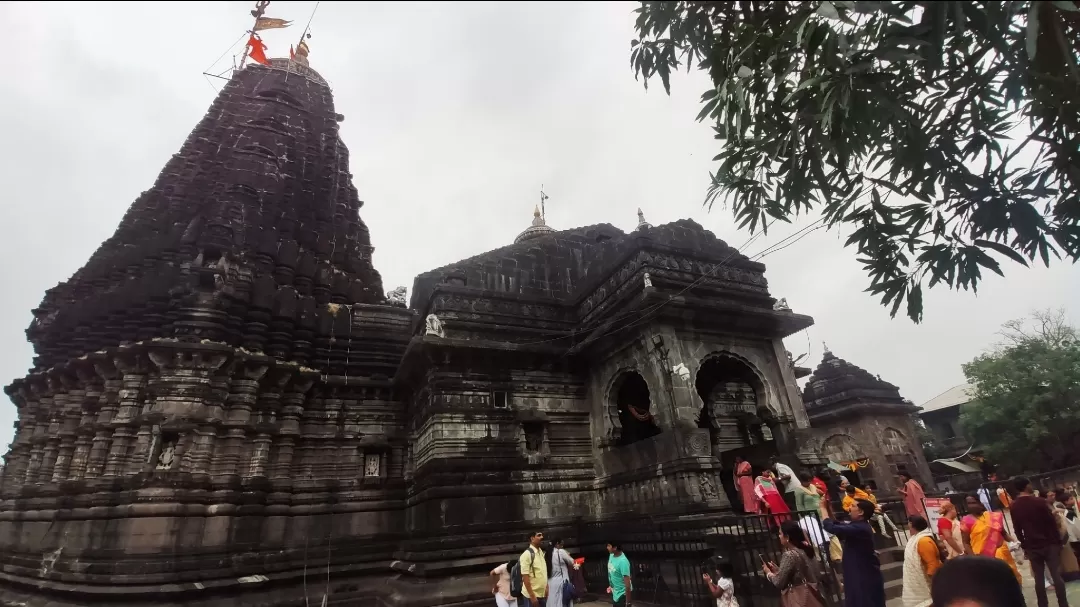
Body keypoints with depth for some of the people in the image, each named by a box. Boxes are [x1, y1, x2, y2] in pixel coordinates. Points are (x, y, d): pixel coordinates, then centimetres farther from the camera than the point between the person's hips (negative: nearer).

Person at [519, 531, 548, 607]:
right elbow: (525, 577, -18)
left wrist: (546, 588, 13)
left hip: (542, 594, 8)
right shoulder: (527, 554, -14)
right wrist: (532, 596, -20)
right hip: (532, 595, -7)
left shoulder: (541, 553, 10)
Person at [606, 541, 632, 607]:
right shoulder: (611, 556, -6)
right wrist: (610, 586, 19)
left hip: (622, 594, -8)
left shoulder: (623, 561, -31)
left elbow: (627, 583, -29)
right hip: (615, 593, 8)